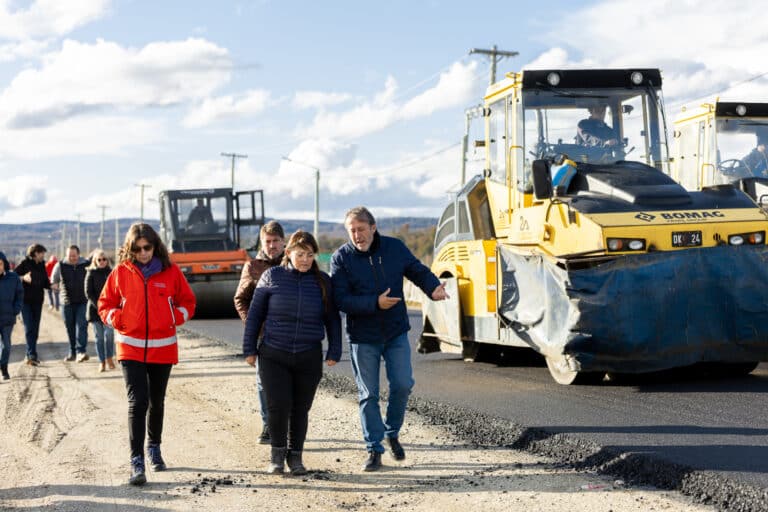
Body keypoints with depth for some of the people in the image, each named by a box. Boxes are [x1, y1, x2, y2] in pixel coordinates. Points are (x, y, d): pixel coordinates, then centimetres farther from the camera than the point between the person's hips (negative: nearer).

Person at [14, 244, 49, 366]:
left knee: (35, 328, 8)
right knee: (29, 328, -10)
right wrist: (23, 278, -30)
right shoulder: (24, 264, -6)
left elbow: (45, 282, 12)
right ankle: (32, 355, -15)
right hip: (26, 300, -6)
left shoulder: (42, 266, 10)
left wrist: (51, 286, -8)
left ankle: (30, 355, 17)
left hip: (38, 301, 6)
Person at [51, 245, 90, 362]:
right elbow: (53, 281, 18)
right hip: (67, 303, 2)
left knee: (81, 326, -14)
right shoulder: (60, 266, 3)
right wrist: (55, 285, 0)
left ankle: (81, 351, -20)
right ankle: (72, 352, 20)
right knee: (70, 328, 8)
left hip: (82, 302, -2)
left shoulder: (86, 264, 0)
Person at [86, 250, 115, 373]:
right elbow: (88, 293, -2)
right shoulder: (91, 274, 3)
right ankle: (102, 362, 5)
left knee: (109, 333, -11)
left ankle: (109, 358, 6)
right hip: (95, 309, -1)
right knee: (99, 336, 1)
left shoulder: (111, 273, 9)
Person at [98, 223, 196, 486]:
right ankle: (136, 462, -14)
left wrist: (174, 318, -11)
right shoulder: (121, 273, -2)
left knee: (156, 402, 17)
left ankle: (154, 447, 38)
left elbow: (188, 302, 8)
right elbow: (105, 304, 7)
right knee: (137, 402, -13)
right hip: (131, 349, -2)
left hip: (163, 348, 2)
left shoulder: (171, 272, -2)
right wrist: (117, 319, -13)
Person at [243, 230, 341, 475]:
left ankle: (295, 456, 24)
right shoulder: (272, 276, 0)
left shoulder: (322, 281, 4)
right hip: (274, 355, -2)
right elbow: (255, 314, 5)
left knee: (301, 409, 7)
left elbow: (332, 319, 10)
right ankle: (278, 451, 12)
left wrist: (334, 352, 3)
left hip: (309, 357, 2)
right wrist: (249, 349, 3)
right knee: (278, 405, -11)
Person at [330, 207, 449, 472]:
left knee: (402, 384, -3)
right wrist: (375, 303, -27)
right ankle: (374, 450, 13)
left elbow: (417, 270, 6)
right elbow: (341, 300, -15)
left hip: (396, 333, 2)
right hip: (363, 337, -2)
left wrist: (433, 286, -16)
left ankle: (392, 432, 23)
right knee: (368, 395, 3)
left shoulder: (395, 247, -2)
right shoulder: (341, 258, -9)